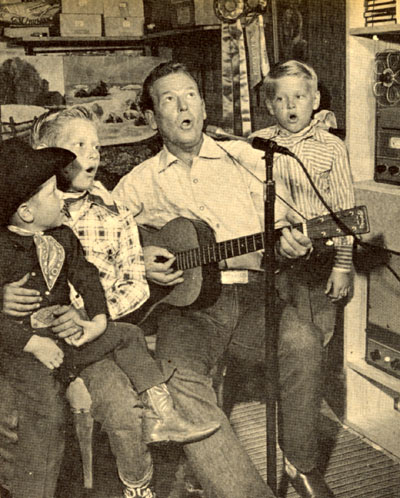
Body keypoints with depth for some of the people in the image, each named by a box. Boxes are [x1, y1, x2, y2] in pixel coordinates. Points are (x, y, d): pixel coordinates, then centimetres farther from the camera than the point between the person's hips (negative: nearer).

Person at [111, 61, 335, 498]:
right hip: (184, 308, 0)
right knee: (176, 377, -31)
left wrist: (292, 246, -9)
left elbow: (280, 224, 15)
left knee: (302, 340, -28)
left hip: (250, 296, 1)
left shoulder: (242, 158, 16)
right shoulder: (138, 184, 14)